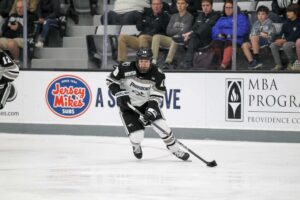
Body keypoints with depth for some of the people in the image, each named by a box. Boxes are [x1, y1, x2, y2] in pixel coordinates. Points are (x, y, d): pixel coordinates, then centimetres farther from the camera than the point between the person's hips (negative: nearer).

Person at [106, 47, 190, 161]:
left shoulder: (157, 74, -18)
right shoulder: (126, 68, -22)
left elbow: (157, 96, -16)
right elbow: (111, 80, -8)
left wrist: (151, 111, -31)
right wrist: (120, 93, -22)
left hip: (147, 103, 2)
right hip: (128, 105, -2)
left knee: (161, 127, -14)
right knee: (136, 137, -12)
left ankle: (175, 150, 8)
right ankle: (136, 147, 27)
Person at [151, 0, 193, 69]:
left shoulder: (189, 17, 3)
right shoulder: (174, 16, 21)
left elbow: (185, 31, -8)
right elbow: (168, 31, 10)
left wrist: (174, 31, 0)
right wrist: (179, 30, -2)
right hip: (170, 39, 6)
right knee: (156, 37, -20)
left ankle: (168, 62, -52)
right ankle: (154, 60, -35)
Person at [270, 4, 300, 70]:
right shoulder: (286, 24, 12)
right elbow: (281, 34, 9)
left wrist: (284, 40, -22)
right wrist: (279, 40, -14)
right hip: (286, 41, 7)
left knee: (286, 45, -38)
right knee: (273, 45, -16)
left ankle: (291, 63, -15)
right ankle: (278, 64, -13)